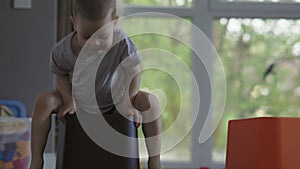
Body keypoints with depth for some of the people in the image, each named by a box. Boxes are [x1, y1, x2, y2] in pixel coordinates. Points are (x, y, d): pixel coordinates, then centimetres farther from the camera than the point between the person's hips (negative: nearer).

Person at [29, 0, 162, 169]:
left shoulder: (122, 43, -33)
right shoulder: (62, 51, -28)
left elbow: (133, 70, -18)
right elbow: (61, 75, -7)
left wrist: (127, 102, -21)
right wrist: (70, 101, -19)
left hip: (113, 98, 0)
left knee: (150, 101, -23)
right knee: (43, 101, -25)